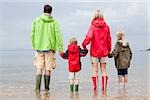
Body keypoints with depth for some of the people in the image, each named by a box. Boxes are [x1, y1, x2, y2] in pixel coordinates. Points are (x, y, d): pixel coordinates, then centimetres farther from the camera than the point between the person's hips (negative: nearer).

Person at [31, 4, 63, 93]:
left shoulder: (37, 20, 3)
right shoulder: (54, 22, -2)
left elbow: (32, 34, 5)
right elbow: (58, 36, -5)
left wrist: (34, 45, 16)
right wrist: (60, 48, -4)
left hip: (39, 47, 2)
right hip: (49, 48, -2)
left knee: (39, 68, 6)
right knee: (48, 69, 6)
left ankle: (37, 88, -1)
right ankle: (46, 88, 11)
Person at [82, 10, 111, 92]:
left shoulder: (93, 26, -9)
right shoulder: (106, 26, 1)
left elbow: (89, 37, -18)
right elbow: (109, 39, 6)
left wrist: (84, 44, -2)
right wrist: (109, 49, 16)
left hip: (94, 51, -3)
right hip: (104, 51, 3)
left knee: (95, 70, 4)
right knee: (103, 70, 9)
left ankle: (95, 88, 4)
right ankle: (104, 88, 10)